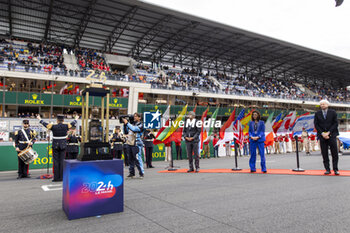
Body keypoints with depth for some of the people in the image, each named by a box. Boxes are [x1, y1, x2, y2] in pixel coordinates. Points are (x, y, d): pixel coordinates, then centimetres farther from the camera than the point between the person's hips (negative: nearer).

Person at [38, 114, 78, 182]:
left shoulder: (53, 126, -6)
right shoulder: (66, 125, -3)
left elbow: (45, 124, 12)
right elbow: (73, 123, 16)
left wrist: (39, 119, 31)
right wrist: (76, 119, 38)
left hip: (55, 146, -1)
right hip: (63, 146, 1)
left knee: (56, 161, 2)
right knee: (62, 161, 4)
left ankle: (56, 178, 4)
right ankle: (61, 177, 7)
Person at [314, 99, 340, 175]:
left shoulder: (333, 112, 6)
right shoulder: (317, 114, 9)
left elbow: (335, 123, 0)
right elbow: (316, 125, 5)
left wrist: (328, 132, -9)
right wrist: (322, 133, -7)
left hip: (332, 135, -1)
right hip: (322, 135, 1)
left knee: (334, 153, -2)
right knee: (324, 153, 0)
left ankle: (335, 169, 6)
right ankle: (327, 169, 6)